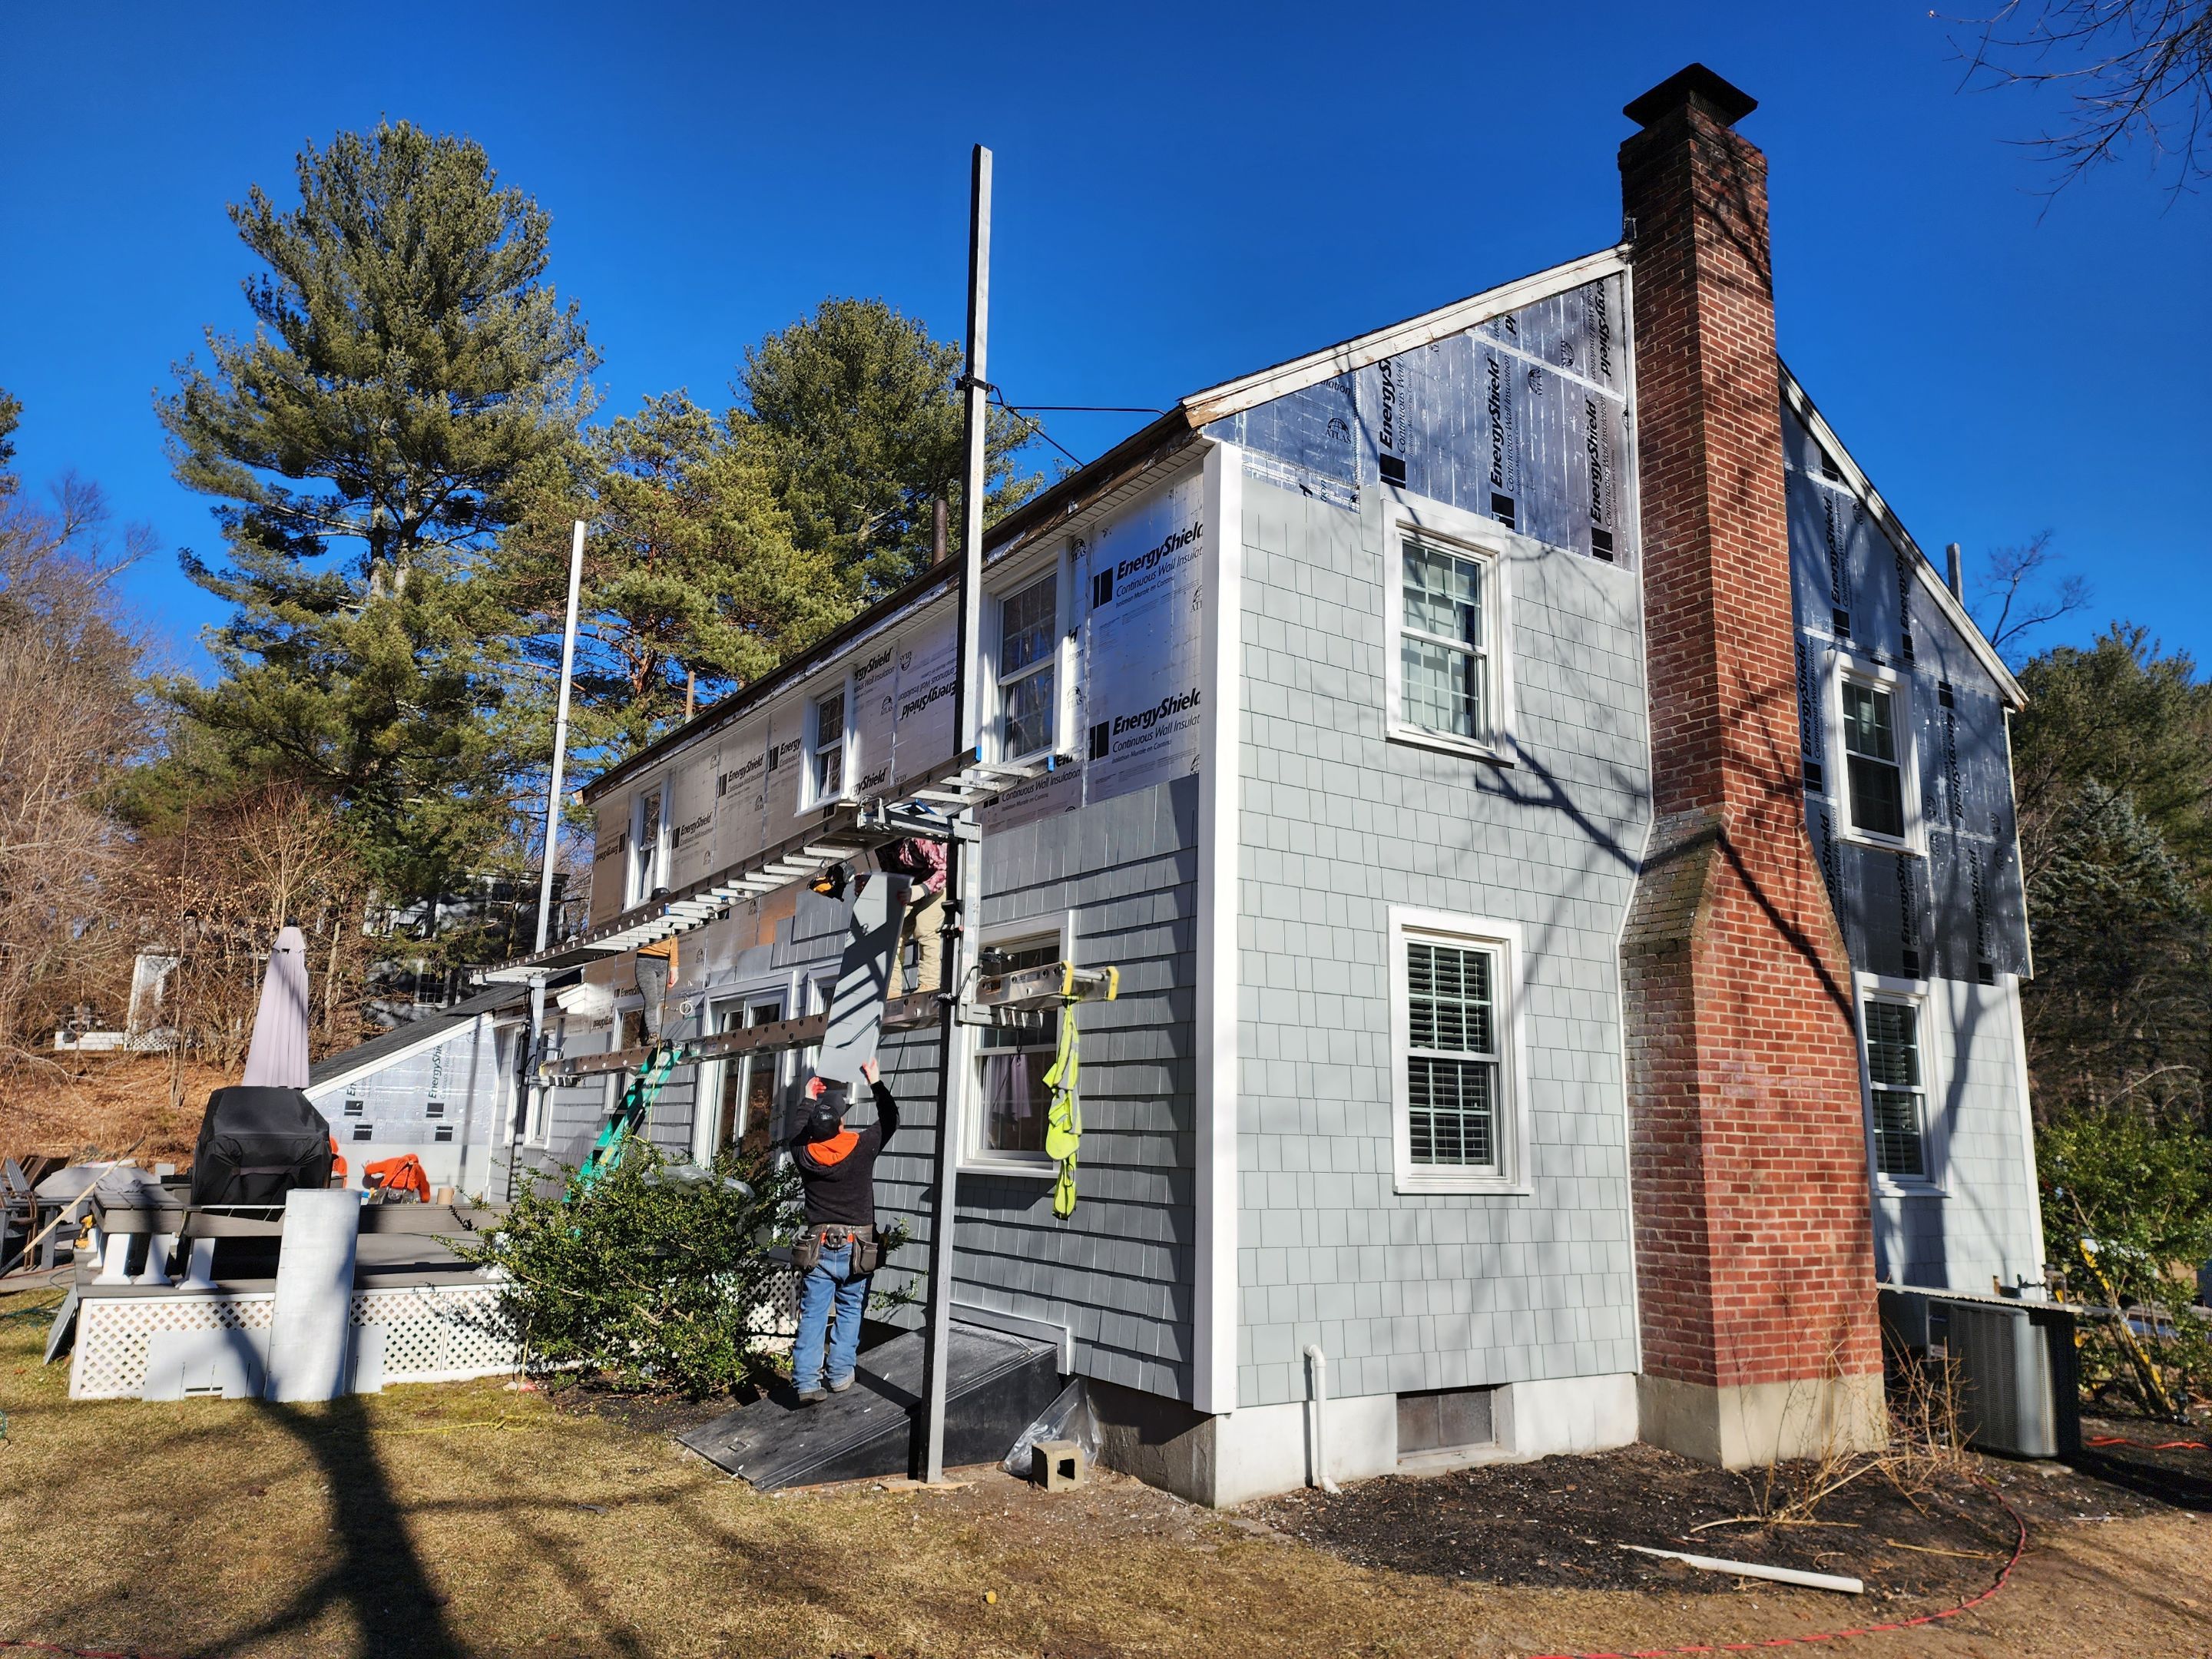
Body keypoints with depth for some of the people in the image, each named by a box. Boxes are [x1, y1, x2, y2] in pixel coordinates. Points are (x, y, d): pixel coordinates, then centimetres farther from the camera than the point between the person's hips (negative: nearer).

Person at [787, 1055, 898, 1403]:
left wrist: (810, 1103, 31)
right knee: (849, 1311, 13)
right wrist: (876, 1082, 17)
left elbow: (798, 1137, 22)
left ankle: (806, 1382, 0)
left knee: (813, 1315, 4)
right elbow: (890, 1120, 8)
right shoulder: (862, 1146, -10)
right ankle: (840, 1375, 12)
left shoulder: (805, 1154, -5)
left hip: (818, 1247, 1)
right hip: (855, 1247, -1)